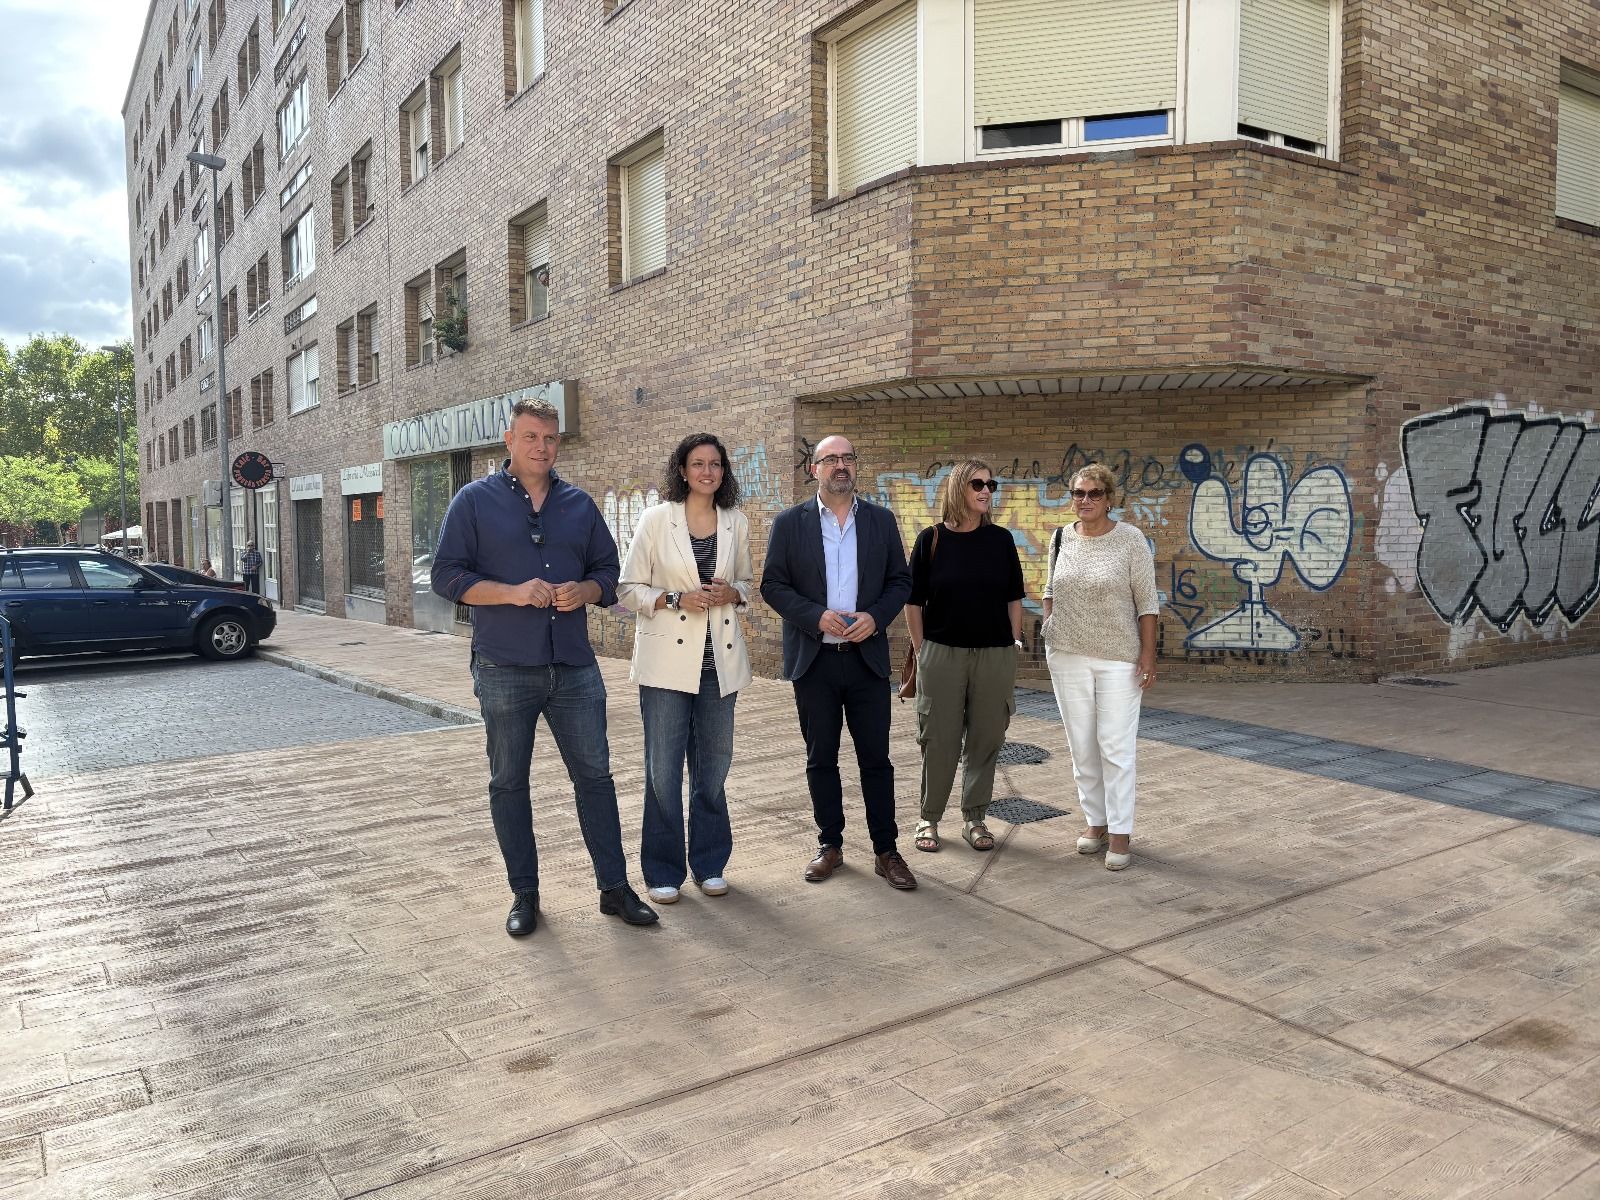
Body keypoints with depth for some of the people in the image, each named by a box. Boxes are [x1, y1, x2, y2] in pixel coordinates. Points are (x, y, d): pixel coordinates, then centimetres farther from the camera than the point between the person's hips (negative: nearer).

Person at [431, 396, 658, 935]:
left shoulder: (579, 504, 11)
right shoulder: (476, 501, 1)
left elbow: (608, 572, 14)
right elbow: (447, 575, -4)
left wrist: (585, 590, -9)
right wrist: (513, 593, -17)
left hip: (575, 667, 3)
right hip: (505, 669, -2)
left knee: (595, 775, 5)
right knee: (508, 783, 7)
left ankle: (614, 887, 16)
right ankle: (524, 893, 21)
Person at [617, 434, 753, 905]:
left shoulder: (737, 523, 7)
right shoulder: (656, 520, -3)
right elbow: (628, 588, -1)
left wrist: (732, 594, -5)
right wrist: (675, 599, -16)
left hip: (719, 658, 3)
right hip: (668, 658, -3)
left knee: (713, 764, 11)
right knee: (663, 769, 0)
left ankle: (709, 863, 26)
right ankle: (663, 870, 15)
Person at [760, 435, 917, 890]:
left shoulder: (881, 520, 6)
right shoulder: (789, 523, 1)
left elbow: (900, 581, 7)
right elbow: (773, 585, -2)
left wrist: (875, 617, -11)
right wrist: (817, 617, -16)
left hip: (867, 656, 1)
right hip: (813, 659, -1)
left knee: (876, 758, 5)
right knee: (821, 759, 9)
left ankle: (886, 850, 15)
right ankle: (830, 845, 22)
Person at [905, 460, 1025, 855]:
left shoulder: (1000, 539, 4)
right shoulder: (931, 539, -2)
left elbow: (1014, 599, 9)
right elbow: (913, 601, 2)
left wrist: (1014, 644, 4)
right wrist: (921, 651, 0)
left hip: (995, 655, 2)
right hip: (942, 655, -2)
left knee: (986, 739, 7)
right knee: (939, 739, 4)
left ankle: (974, 818, 21)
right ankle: (929, 819, 18)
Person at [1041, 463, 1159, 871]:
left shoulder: (1130, 539, -6)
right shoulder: (1061, 538, 5)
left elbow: (1147, 601, -5)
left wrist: (1148, 653, -9)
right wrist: (1049, 630, 10)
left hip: (1118, 659, -4)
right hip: (1067, 655, 4)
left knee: (1116, 747, -3)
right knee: (1082, 746, 9)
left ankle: (1120, 833, 5)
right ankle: (1096, 822, 22)